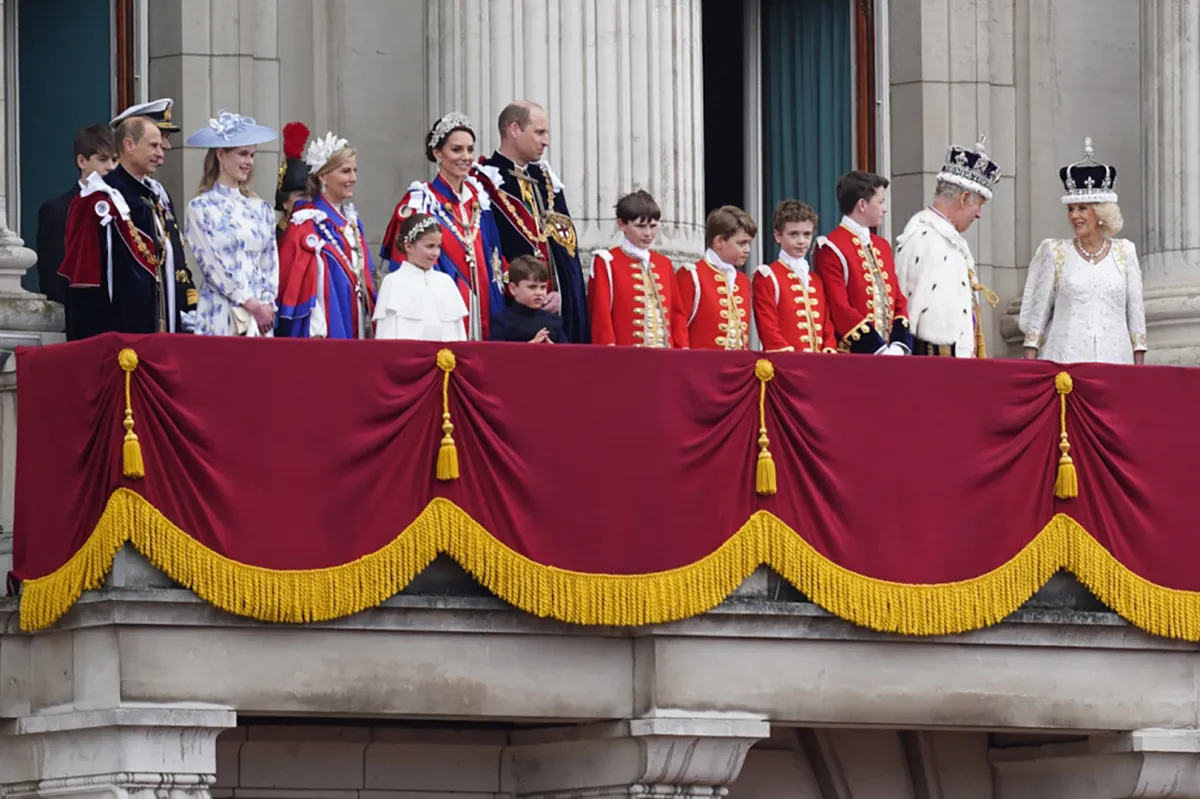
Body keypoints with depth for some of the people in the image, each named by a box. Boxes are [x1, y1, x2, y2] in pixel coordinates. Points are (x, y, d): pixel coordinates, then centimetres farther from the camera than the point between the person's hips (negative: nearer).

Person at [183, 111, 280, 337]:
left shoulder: (260, 209, 14)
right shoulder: (201, 208, -1)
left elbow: (270, 263, 14)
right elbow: (213, 265, -6)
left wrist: (267, 305, -1)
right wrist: (253, 305, -9)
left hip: (261, 316, 4)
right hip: (222, 317, -4)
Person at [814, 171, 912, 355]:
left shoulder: (882, 246, 16)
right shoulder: (832, 250, -8)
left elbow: (898, 300, 14)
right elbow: (840, 310, -16)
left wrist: (898, 347, -3)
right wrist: (879, 350, -18)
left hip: (890, 355, 7)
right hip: (853, 357, -7)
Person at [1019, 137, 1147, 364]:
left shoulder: (1124, 252, 10)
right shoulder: (1056, 252, 8)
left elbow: (1136, 312, 11)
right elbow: (1037, 312, 8)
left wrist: (1139, 367, 6)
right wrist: (1029, 366, 1)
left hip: (1114, 359, 1)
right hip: (1064, 358, -1)